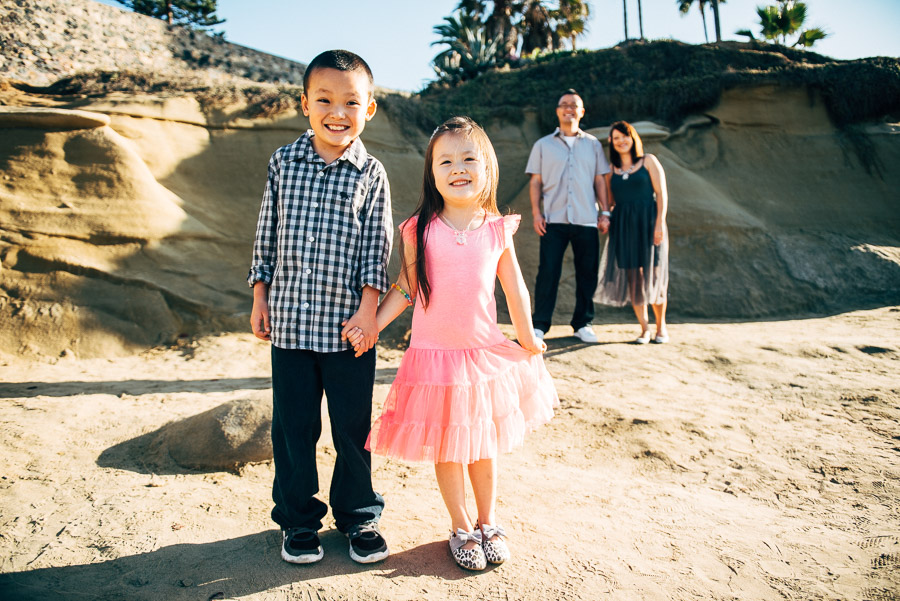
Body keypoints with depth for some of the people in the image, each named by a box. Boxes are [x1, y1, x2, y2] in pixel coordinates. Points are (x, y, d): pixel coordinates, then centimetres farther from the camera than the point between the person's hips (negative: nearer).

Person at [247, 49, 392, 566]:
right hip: (289, 320, 2)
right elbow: (268, 235, 9)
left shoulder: (371, 173, -1)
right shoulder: (284, 162, 4)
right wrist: (260, 298, 8)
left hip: (348, 324, -1)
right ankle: (298, 519, 29)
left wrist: (368, 309, -9)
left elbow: (376, 247, -1)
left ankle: (359, 515, 29)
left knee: (354, 426, 9)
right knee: (293, 426, 11)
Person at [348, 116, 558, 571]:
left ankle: (488, 523, 35)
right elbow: (405, 288, 1)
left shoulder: (498, 230, -2)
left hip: (485, 354, 1)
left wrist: (527, 337, 17)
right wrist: (372, 324, -8)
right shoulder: (420, 231, -7)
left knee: (483, 445, 15)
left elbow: (515, 289, 8)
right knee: (447, 448, 10)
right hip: (433, 354, -1)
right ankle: (461, 528, 29)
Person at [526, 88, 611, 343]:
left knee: (587, 272, 4)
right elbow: (535, 182, 8)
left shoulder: (593, 144, 14)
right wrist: (536, 212, -2)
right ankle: (540, 324, 0)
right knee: (548, 271, -7)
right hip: (553, 220, -1)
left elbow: (599, 180, 14)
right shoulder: (543, 145, 11)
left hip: (586, 220, 2)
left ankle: (583, 324, 15)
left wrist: (605, 211, 6)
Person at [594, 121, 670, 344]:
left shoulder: (648, 161, 4)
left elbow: (661, 193, -3)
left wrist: (660, 223, -11)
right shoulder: (612, 169, 13)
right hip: (623, 226, 3)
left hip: (648, 223, -3)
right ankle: (644, 328, 9)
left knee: (653, 275, -1)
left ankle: (661, 326, 15)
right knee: (632, 277, 0)